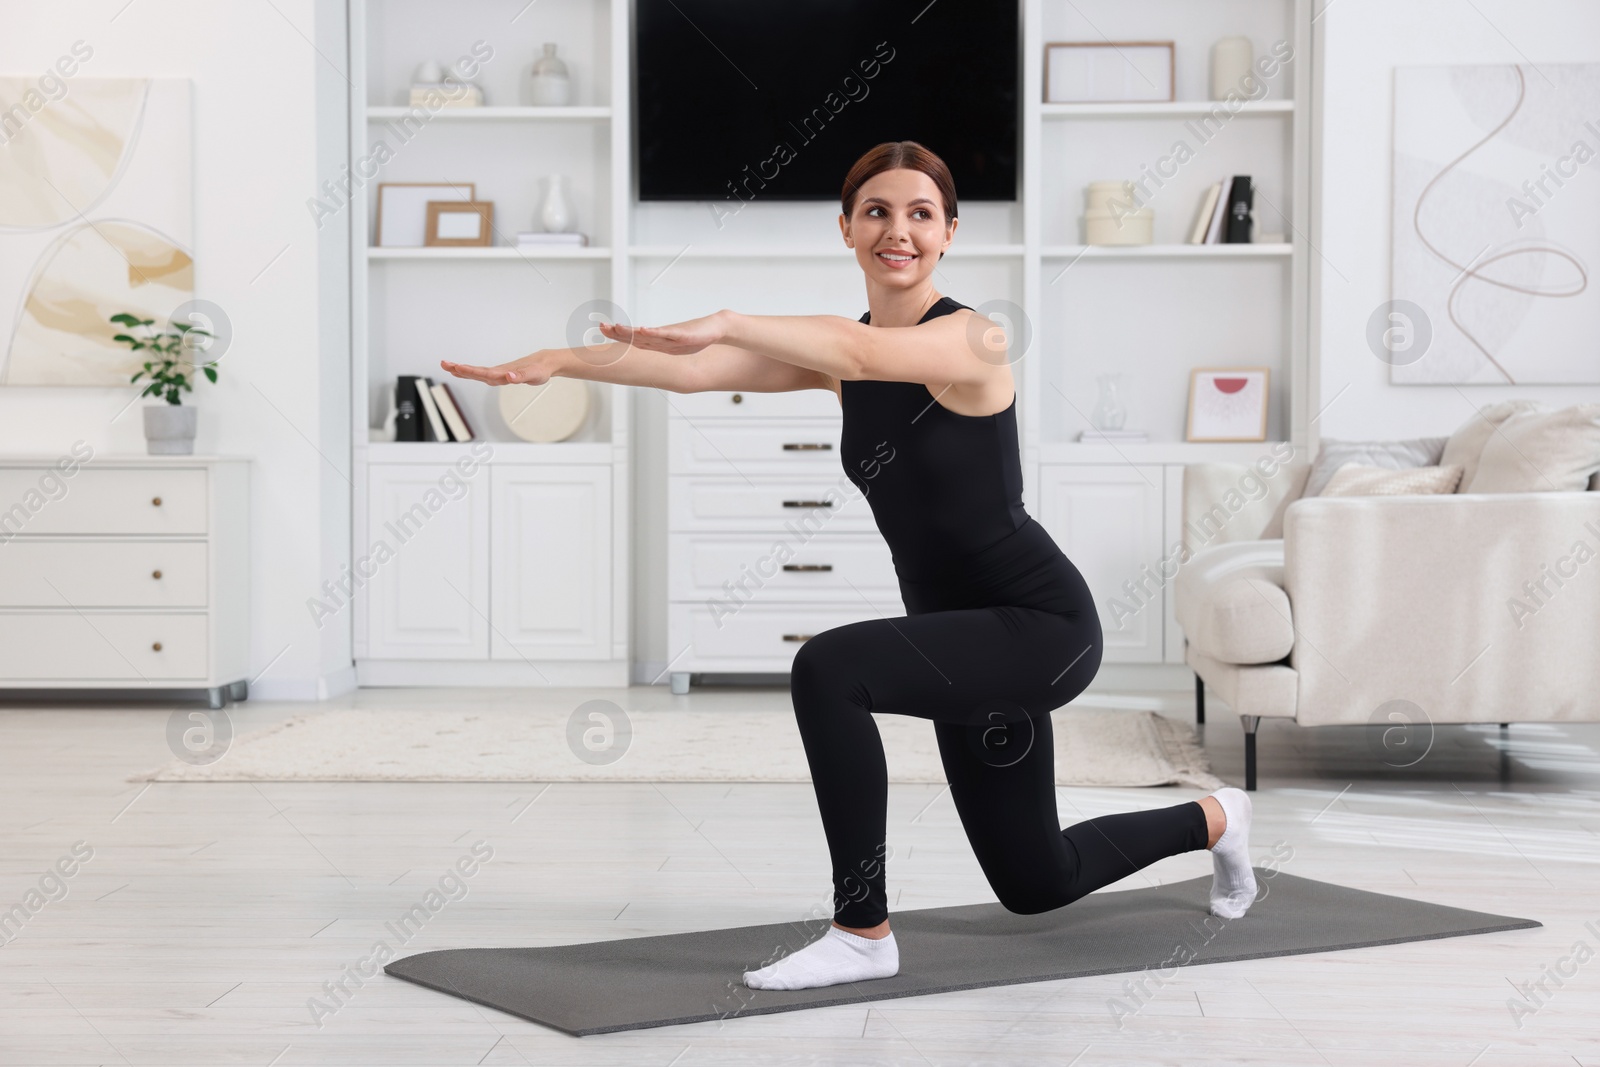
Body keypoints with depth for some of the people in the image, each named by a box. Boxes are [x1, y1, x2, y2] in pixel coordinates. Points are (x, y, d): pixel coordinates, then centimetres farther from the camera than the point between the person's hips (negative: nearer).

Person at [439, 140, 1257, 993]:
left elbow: (863, 353, -39)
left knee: (829, 669, -30)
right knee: (1036, 885, 20)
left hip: (1042, 625, -8)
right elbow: (692, 371, -9)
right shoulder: (840, 352, 3)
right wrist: (561, 360, -22)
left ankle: (863, 933, -17)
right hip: (970, 635, 8)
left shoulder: (969, 338, -17)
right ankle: (1212, 819, 49)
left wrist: (727, 323, -52)